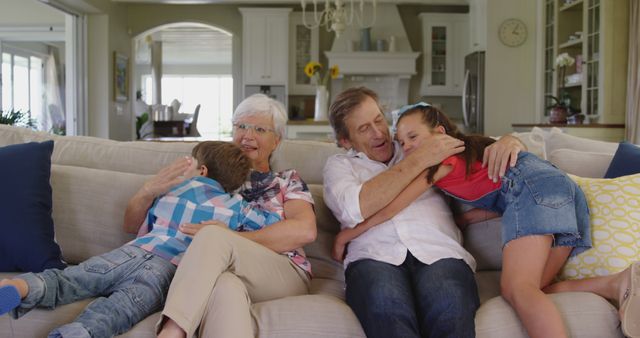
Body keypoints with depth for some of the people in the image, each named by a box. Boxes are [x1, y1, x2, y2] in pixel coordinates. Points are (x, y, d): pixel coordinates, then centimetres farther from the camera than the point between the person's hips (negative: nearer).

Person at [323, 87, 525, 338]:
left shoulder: (423, 147, 28)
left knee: (450, 308, -36)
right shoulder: (339, 165, 21)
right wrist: (418, 161, -2)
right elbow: (355, 209, -2)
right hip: (375, 258, -1)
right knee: (386, 307, -39)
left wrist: (508, 141, 7)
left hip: (439, 254, 2)